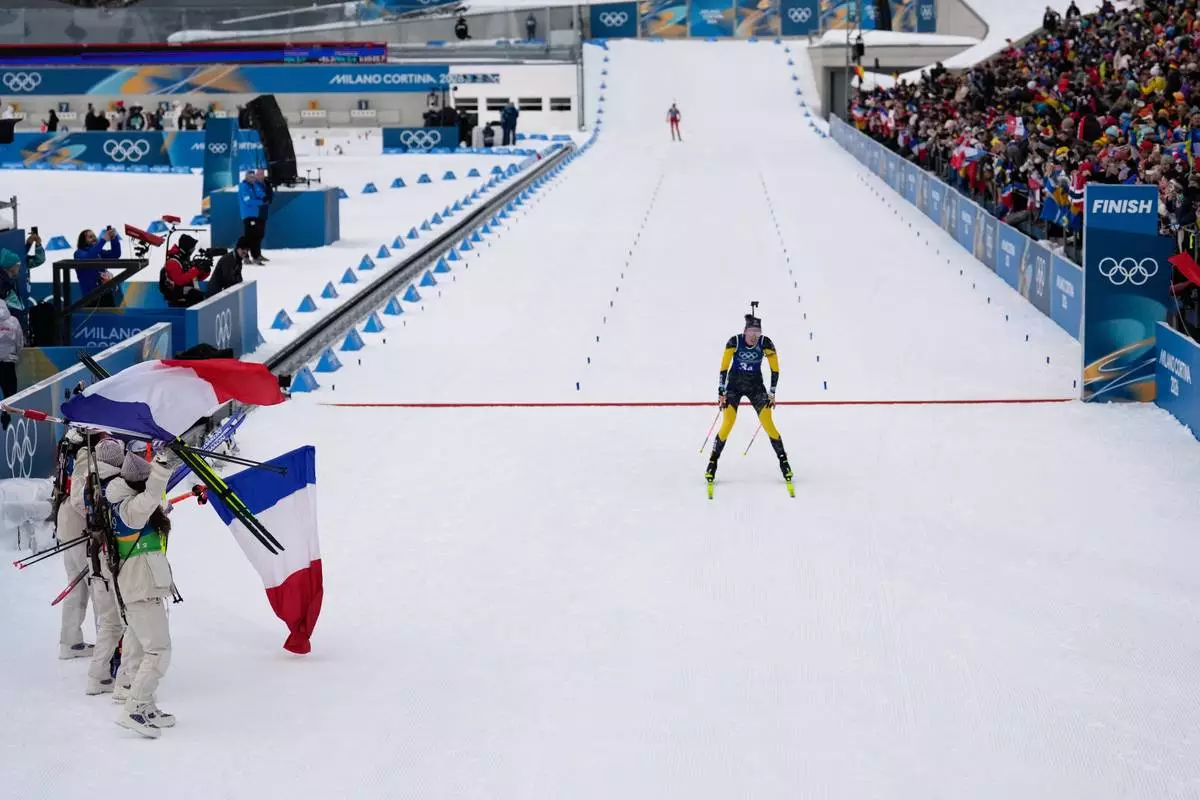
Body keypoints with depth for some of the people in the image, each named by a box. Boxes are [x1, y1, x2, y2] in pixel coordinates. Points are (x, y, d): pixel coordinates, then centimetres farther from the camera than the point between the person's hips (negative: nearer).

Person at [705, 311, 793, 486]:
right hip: (734, 384, -1)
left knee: (768, 423, -9)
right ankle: (713, 462, -3)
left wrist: (772, 392, -6)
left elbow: (775, 369, -6)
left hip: (755, 385, 1)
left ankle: (783, 461, 2)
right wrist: (721, 391, -15)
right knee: (727, 424, -13)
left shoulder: (766, 343, -16)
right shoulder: (734, 342, -20)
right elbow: (724, 367, -14)